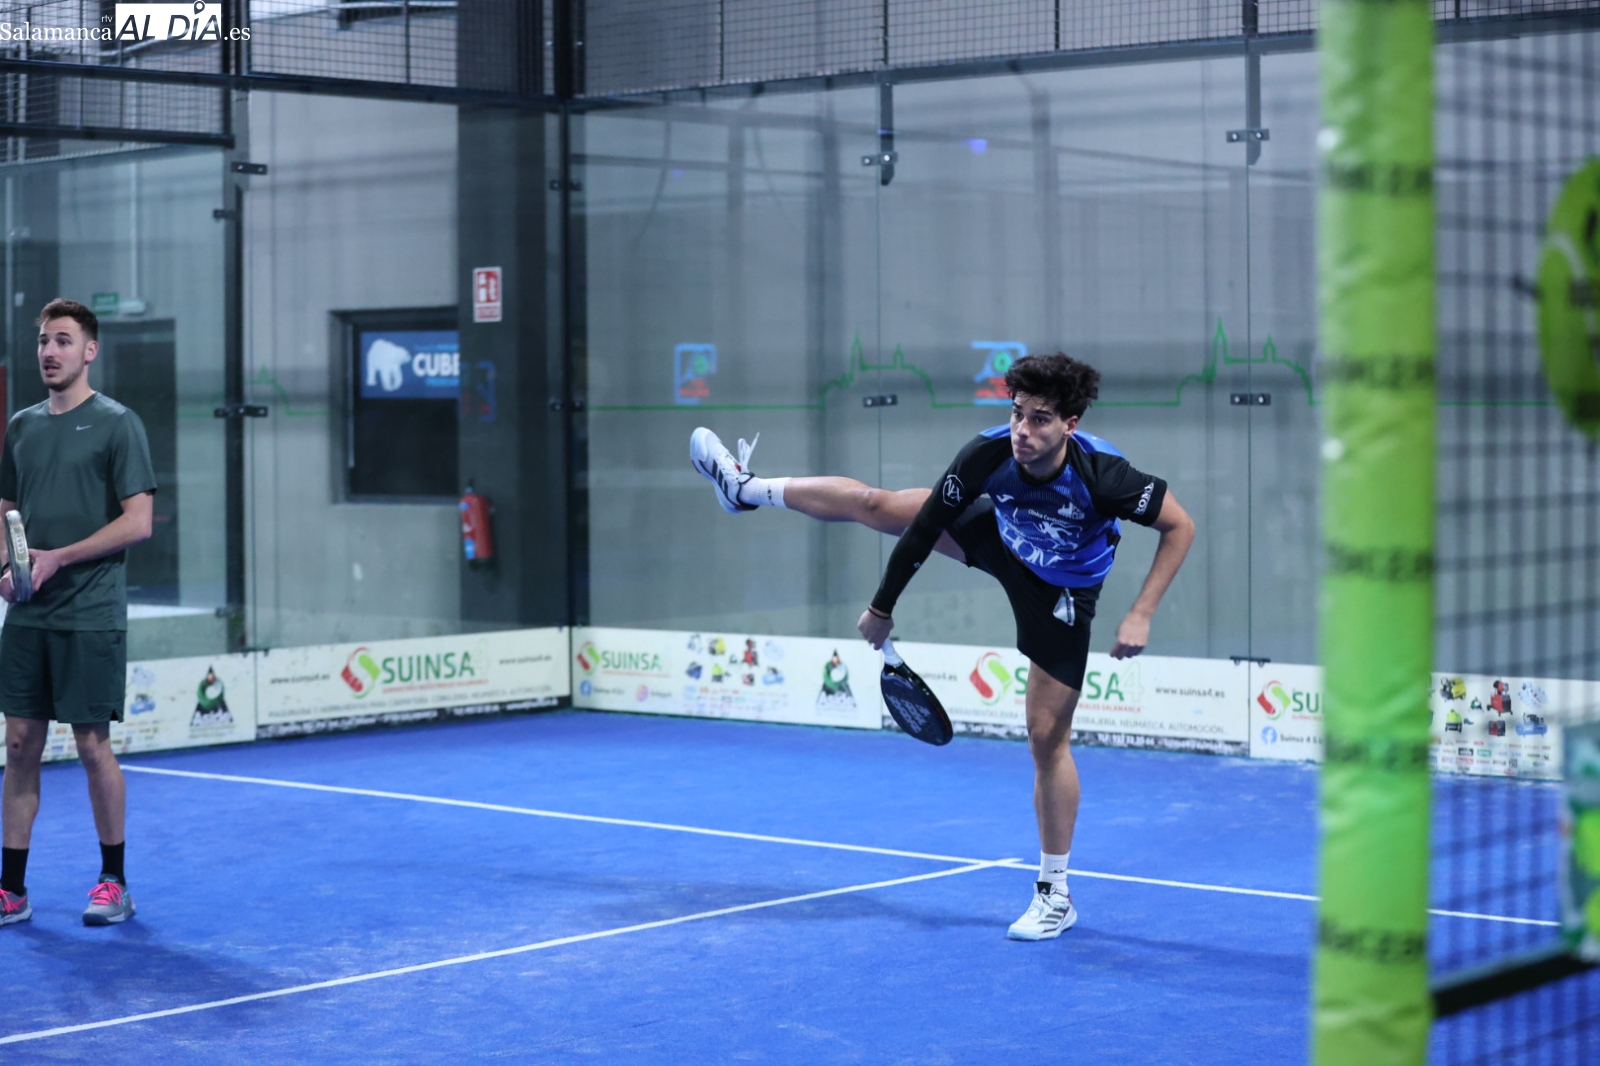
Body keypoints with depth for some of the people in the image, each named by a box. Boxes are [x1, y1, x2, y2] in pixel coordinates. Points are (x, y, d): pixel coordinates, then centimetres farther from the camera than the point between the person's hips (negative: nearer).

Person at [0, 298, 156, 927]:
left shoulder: (116, 424, -5)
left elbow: (137, 522, -11)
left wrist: (57, 558, -15)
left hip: (90, 617, -5)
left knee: (92, 745, -1)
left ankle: (114, 882, 13)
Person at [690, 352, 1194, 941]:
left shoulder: (1102, 476, -41)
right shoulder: (986, 455, -31)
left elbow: (1180, 526, -26)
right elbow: (924, 528, -17)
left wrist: (1140, 615, -33)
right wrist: (882, 606, -9)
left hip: (1060, 592, -3)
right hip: (1001, 535, 3)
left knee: (1048, 738, -3)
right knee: (873, 504, 8)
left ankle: (1055, 895, 10)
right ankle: (748, 487, 36)